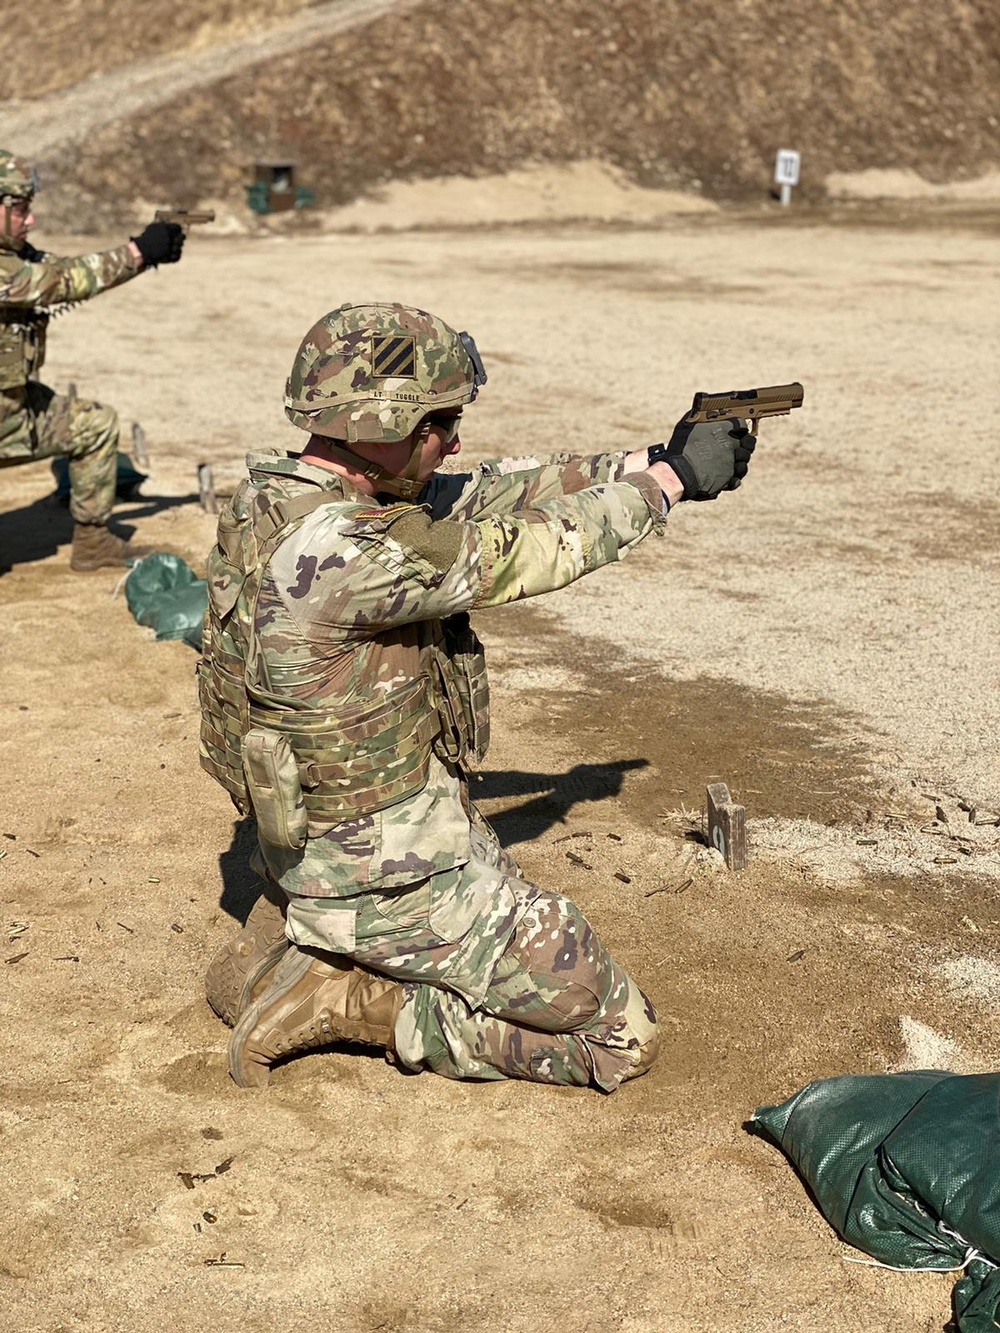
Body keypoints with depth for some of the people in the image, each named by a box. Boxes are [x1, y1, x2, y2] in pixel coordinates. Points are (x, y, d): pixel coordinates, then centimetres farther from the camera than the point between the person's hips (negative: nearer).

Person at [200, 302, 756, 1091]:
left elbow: (486, 494, 5)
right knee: (622, 1037, -1)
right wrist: (671, 480, -5)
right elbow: (524, 551, -20)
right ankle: (349, 997, -2)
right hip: (387, 878, -9)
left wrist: (649, 462, 3)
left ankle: (275, 949, 19)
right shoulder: (334, 548, -29)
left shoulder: (277, 496, -1)